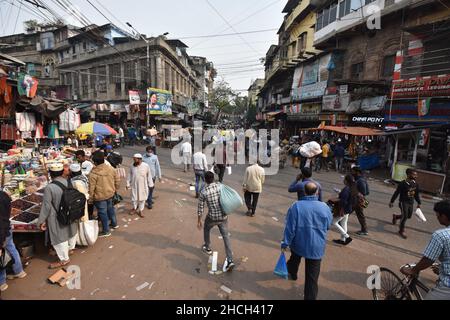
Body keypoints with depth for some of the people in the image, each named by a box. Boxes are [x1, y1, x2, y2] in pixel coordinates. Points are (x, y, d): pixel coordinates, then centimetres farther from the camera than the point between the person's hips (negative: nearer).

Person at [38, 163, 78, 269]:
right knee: (71, 231, 26)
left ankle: (64, 259, 24)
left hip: (57, 218, -5)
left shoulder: (49, 188, -24)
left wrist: (42, 221, -4)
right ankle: (71, 248, 50)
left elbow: (46, 206, -17)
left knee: (59, 238, 11)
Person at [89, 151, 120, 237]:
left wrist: (90, 199, -2)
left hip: (100, 196, -6)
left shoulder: (93, 173, -21)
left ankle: (106, 231, 21)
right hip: (110, 194, 6)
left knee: (103, 212, 8)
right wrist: (115, 189, 19)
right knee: (110, 208, 25)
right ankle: (114, 224, 43)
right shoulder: (111, 169, -6)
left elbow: (91, 188, -15)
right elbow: (117, 180, 4)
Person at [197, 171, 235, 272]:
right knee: (226, 236, 11)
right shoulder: (221, 187, -7)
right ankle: (230, 260, 5)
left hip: (212, 217, -2)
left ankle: (208, 248, 48)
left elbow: (200, 208, -5)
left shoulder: (203, 192, -13)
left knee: (206, 230, 29)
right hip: (223, 217, 2)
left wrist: (199, 220, 7)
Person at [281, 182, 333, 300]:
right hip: (317, 246, 0)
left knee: (295, 259, 32)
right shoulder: (324, 207, -11)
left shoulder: (296, 206, -18)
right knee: (312, 276, 9)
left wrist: (285, 243, -5)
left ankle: (292, 273, 56)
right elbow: (328, 226, 5)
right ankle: (310, 297, 16)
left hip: (298, 243, 1)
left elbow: (290, 227, -16)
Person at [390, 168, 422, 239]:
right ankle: (402, 231, 12)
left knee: (409, 216, 14)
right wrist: (392, 202, -8)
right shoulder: (403, 183, -18)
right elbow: (396, 193, -11)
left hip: (411, 203, 6)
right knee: (405, 216, -7)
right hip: (403, 202, -6)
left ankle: (395, 217, 42)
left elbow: (416, 194, 13)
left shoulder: (415, 184, -1)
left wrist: (419, 203, 16)